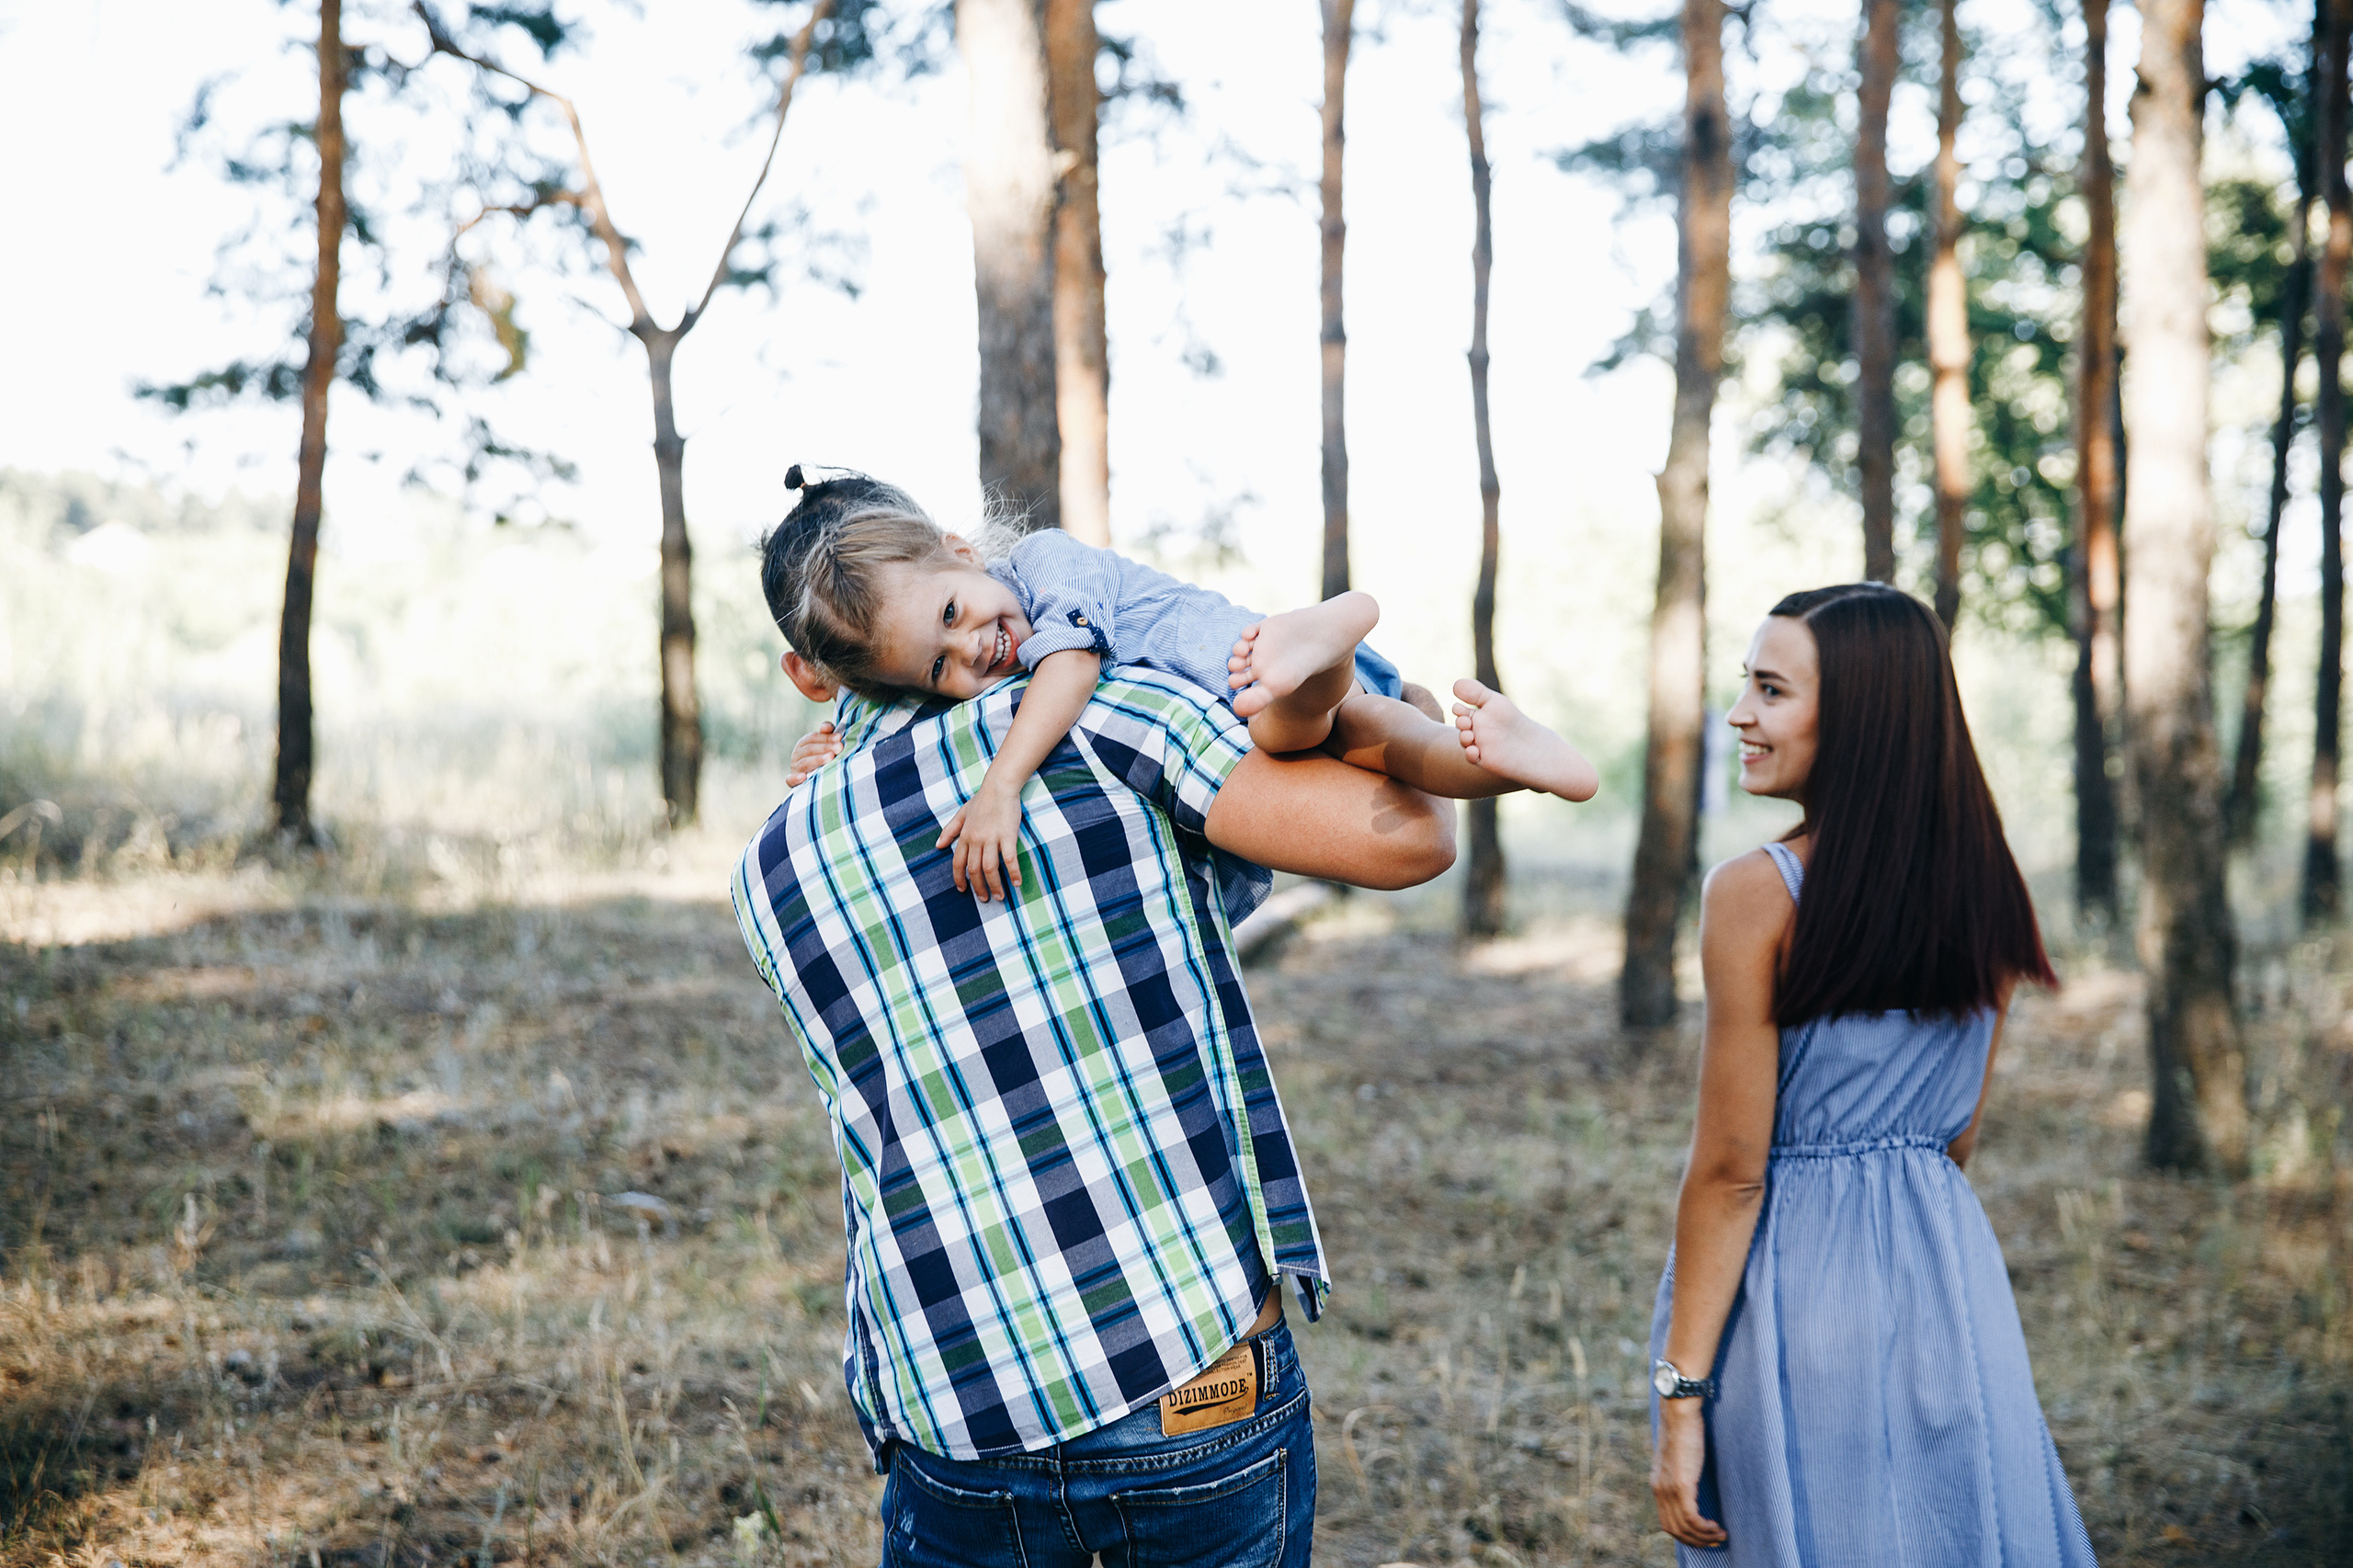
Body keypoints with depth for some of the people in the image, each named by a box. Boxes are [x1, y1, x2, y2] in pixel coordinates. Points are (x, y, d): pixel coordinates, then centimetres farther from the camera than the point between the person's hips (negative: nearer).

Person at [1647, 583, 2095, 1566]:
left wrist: (1680, 1393, -10)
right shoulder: (1985, 887, 2)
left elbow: (1731, 1168, -15)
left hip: (1797, 1286, -5)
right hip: (1950, 1269, 6)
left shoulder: (1758, 893, -16)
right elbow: (1959, 1134, 11)